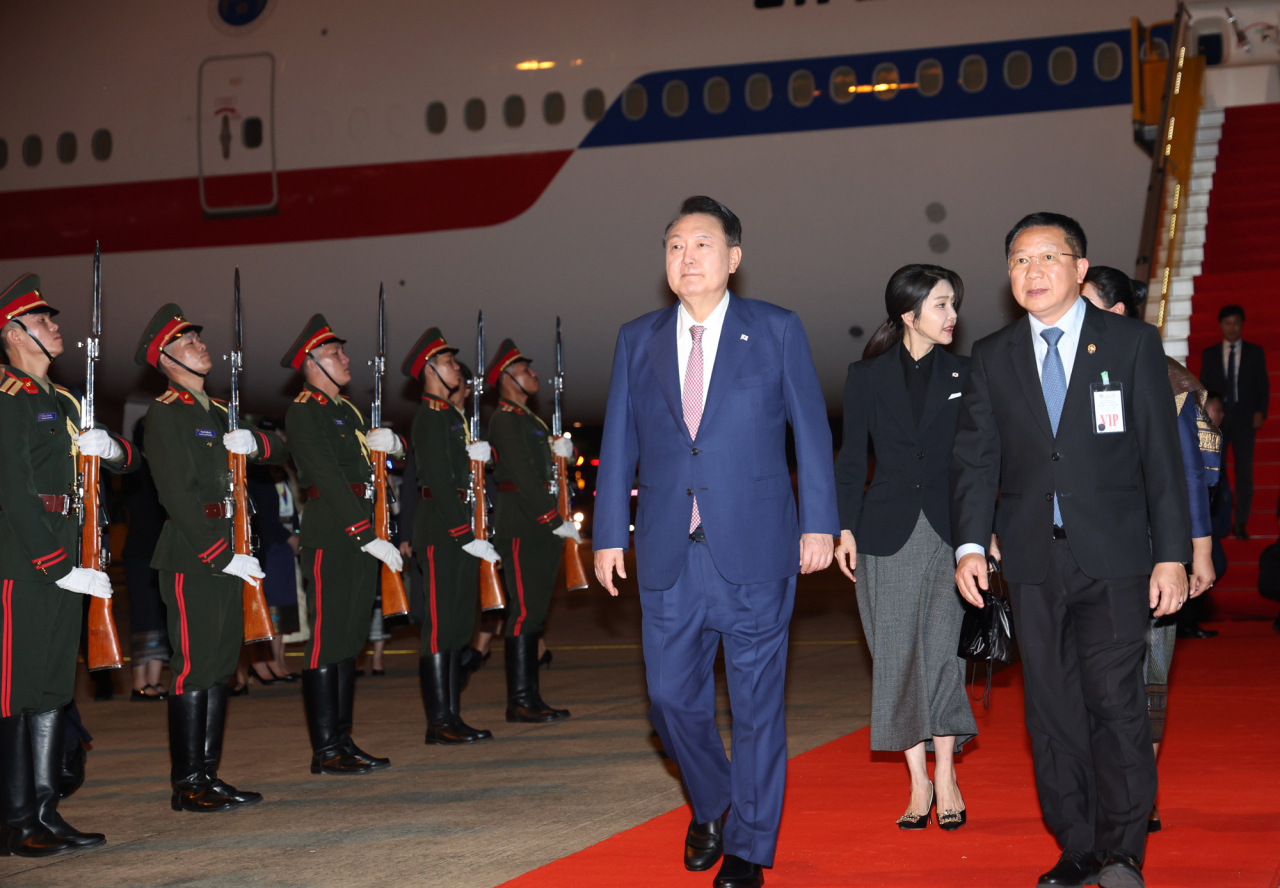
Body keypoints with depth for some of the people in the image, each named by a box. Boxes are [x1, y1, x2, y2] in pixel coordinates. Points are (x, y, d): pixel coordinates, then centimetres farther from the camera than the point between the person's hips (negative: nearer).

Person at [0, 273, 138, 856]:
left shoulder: (62, 402, 17)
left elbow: (130, 460, 23)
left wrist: (111, 448, -2)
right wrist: (60, 568, -18)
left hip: (62, 561, 9)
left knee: (54, 687, 11)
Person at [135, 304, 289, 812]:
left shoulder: (218, 412, 18)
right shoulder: (164, 415, -8)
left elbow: (280, 451, 21)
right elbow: (179, 495, -16)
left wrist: (255, 442, -3)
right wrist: (221, 556, -17)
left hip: (227, 556, 9)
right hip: (191, 559, -9)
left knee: (222, 665, 10)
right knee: (194, 668, -6)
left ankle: (209, 776, 17)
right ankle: (187, 786, 0)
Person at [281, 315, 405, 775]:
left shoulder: (346, 409, 19)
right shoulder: (303, 411, -9)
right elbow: (328, 478, -17)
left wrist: (389, 441, 1)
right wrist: (368, 536, -22)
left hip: (361, 537, 9)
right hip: (329, 538, -9)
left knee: (349, 639, 11)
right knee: (327, 641, -6)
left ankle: (343, 740, 17)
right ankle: (325, 750, -2)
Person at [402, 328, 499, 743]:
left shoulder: (452, 414, 19)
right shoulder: (430, 416, -11)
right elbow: (439, 481, -19)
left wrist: (478, 453, 5)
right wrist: (466, 536, -21)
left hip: (460, 532, 10)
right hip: (441, 532, -10)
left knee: (458, 625, 11)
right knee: (440, 625, -7)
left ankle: (452, 717, 16)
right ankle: (439, 722, -4)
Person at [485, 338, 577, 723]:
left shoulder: (527, 418, 22)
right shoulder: (506, 419, -10)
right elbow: (524, 478, -18)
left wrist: (561, 450, 7)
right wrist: (556, 521, -18)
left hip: (538, 528, 10)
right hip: (521, 527, -10)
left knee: (534, 611, 11)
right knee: (525, 610, -9)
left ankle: (531, 698, 15)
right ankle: (520, 701, -6)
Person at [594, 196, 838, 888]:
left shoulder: (777, 330, 3)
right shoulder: (637, 340, 10)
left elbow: (811, 430, 3)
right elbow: (618, 444, 12)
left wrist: (819, 522, -2)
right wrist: (609, 534, 7)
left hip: (754, 549, -3)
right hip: (668, 553, 3)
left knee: (756, 701, 2)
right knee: (672, 699, 6)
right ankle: (711, 804, 34)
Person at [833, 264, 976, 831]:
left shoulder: (963, 374, 7)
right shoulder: (866, 376, 5)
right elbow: (851, 458, 5)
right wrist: (845, 529, -3)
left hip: (948, 529, 0)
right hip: (888, 532, 0)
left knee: (944, 646, -8)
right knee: (898, 654, 1)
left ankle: (945, 772, 2)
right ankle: (919, 781, 8)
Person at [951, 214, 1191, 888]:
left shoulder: (1132, 343, 3)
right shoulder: (991, 358, 10)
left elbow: (1161, 453, 1)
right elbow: (975, 459, 7)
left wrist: (1172, 553, -4)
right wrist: (970, 544, -7)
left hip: (1114, 558, -3)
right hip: (1034, 561, 3)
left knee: (1114, 699, -8)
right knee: (1052, 712, 6)